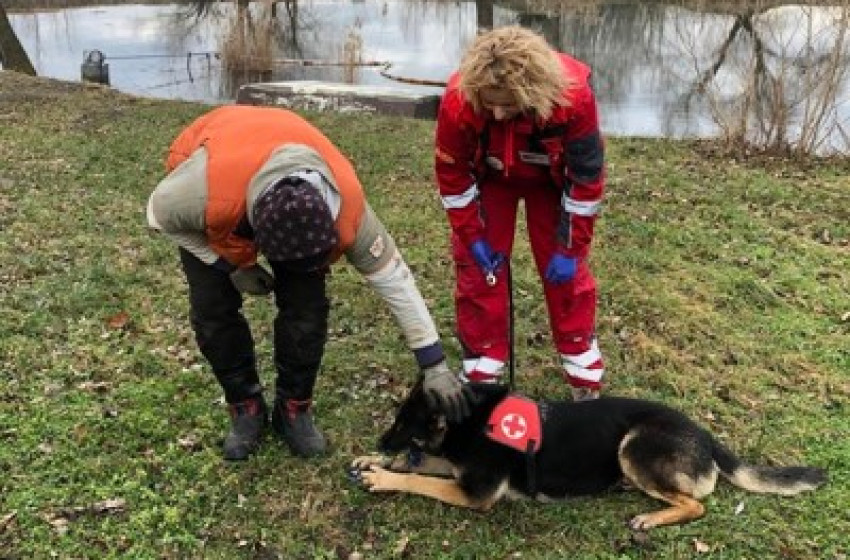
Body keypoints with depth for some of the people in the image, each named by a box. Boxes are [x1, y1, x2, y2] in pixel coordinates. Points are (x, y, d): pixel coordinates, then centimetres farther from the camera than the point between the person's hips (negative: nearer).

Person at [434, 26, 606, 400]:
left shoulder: (574, 96, -39)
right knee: (476, 267, -3)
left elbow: (587, 178, -24)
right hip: (488, 179, 1)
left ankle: (585, 380, 18)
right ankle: (482, 375, 12)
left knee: (567, 267, 1)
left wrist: (569, 248, -20)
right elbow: (452, 174, -18)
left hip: (552, 179, 0)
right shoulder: (457, 101, -37)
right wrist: (473, 238, -16)